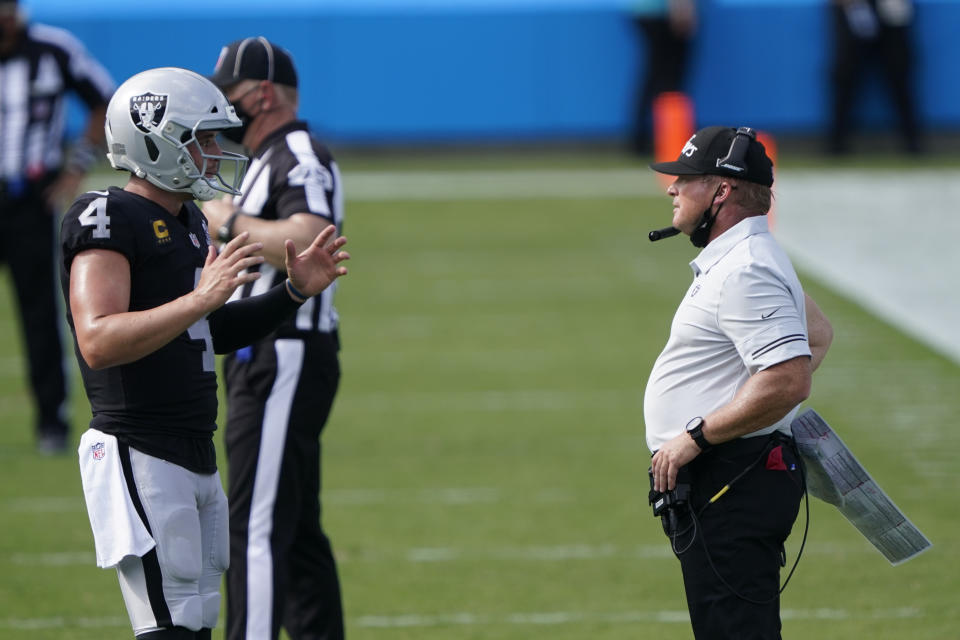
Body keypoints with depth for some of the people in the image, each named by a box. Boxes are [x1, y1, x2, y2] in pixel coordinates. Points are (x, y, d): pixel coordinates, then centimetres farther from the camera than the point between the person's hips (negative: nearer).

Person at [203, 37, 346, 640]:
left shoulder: (300, 157, -13)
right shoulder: (268, 161, 21)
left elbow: (305, 243, -30)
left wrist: (231, 220, -19)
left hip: (285, 358, -11)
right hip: (264, 359, 11)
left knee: (255, 526, -15)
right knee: (295, 528, 13)